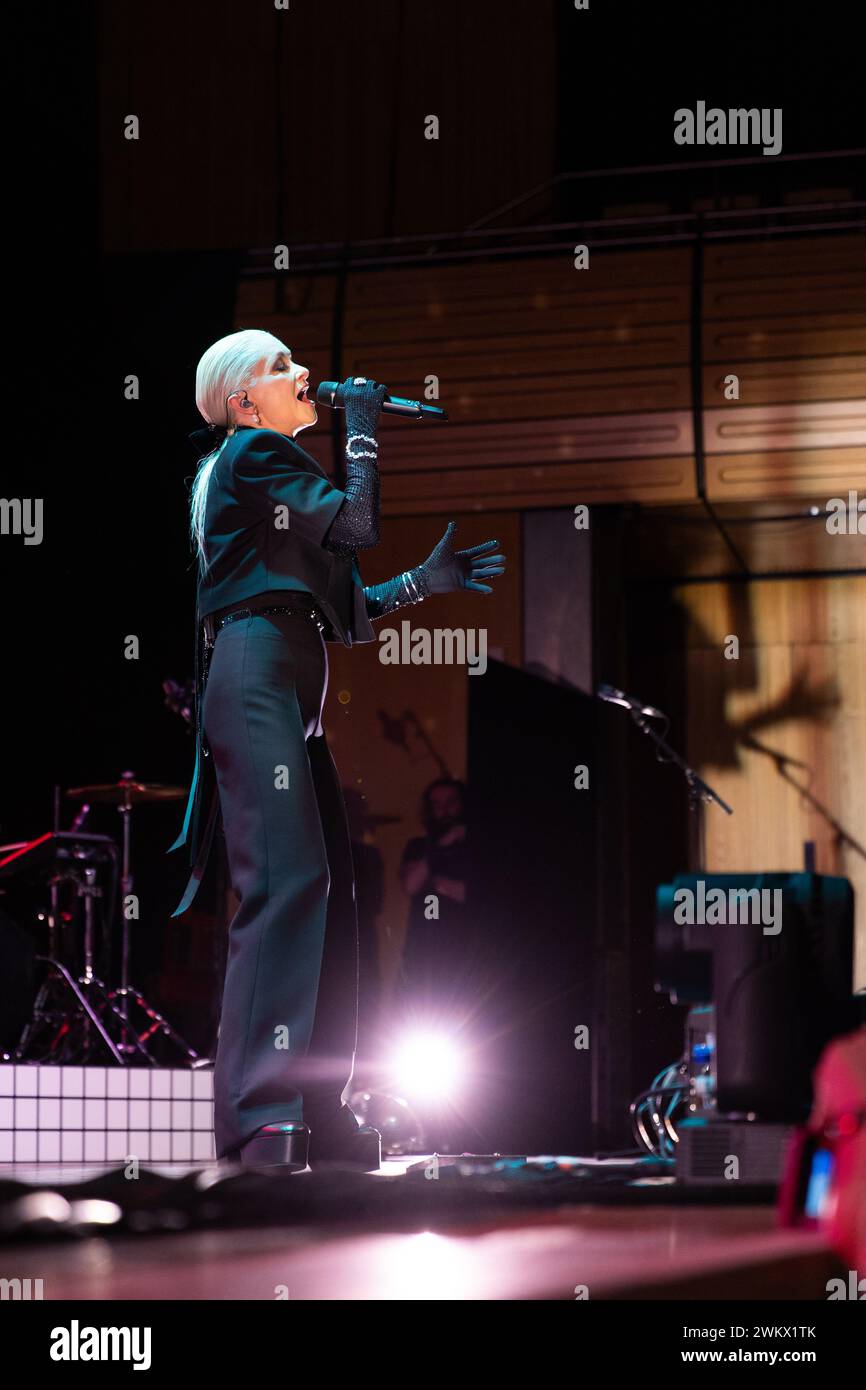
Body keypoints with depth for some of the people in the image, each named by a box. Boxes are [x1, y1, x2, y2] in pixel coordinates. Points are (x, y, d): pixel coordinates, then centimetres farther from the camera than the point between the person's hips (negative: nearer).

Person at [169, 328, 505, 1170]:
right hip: (256, 678, -11)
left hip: (288, 693, 11)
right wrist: (363, 430, 4)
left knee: (327, 894, 8)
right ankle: (256, 1120, -29)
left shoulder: (269, 470, 28)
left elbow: (341, 614, 26)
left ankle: (318, 1115, 9)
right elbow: (357, 524, -9)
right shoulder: (252, 453, 0)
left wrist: (425, 582, 19)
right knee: (286, 878, -21)